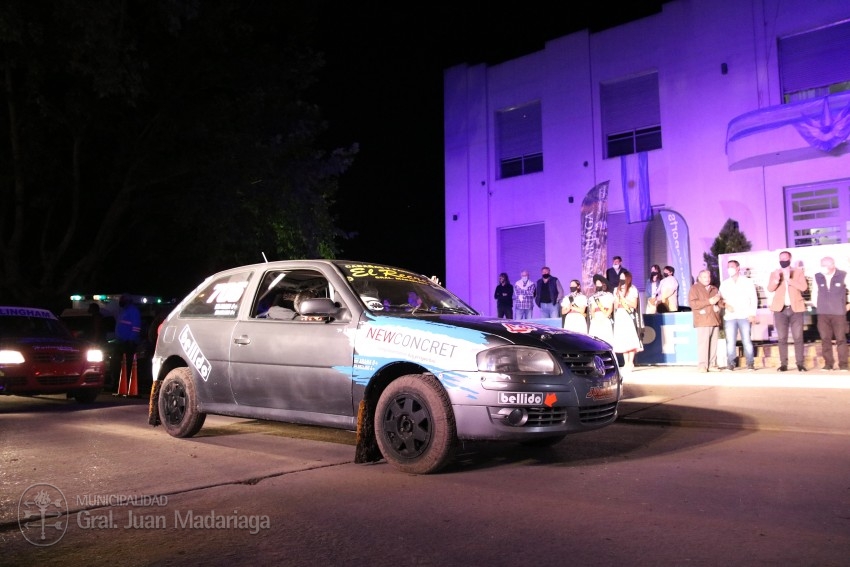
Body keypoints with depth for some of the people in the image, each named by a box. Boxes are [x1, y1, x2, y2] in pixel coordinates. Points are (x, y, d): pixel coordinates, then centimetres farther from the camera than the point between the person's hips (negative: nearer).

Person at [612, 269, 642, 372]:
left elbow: (634, 305, -6)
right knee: (622, 340, 0)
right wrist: (617, 298, -2)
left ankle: (631, 363, -6)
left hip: (629, 317, -5)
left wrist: (623, 298, -10)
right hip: (619, 317, 5)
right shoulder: (616, 290, 16)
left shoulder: (632, 289, 2)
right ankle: (626, 363, 3)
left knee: (631, 340, -10)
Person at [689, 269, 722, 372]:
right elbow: (693, 304, -9)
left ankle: (712, 364, 9)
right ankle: (702, 365, -10)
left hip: (715, 321, 6)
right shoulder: (694, 289, 3)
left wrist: (718, 306, 1)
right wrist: (709, 302, -13)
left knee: (714, 343, 2)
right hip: (703, 321, -6)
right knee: (703, 343, -11)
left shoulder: (714, 289, 22)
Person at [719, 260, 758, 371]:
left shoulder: (747, 281, 9)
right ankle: (730, 364, 2)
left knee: (747, 341, -6)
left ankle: (750, 364, 2)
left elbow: (753, 298, 5)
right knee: (730, 342, -4)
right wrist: (725, 304, -10)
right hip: (729, 317, 2)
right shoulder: (724, 284, 16)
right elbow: (720, 299, 13)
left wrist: (752, 313, -5)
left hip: (745, 316, -2)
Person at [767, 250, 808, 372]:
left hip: (796, 308, -1)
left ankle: (800, 364, 1)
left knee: (798, 338, -2)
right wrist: (776, 280, -23)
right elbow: (770, 288, -4)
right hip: (780, 309, 1)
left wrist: (789, 279, -17)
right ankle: (783, 364, 4)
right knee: (782, 338, 1)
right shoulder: (774, 273, 11)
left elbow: (803, 287, -7)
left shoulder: (798, 272, 8)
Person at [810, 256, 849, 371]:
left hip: (839, 313, -2)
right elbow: (814, 293, 15)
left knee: (841, 339, 0)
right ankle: (828, 364, 8)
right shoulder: (817, 277, 4)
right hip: (823, 314, 2)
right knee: (825, 339, 2)